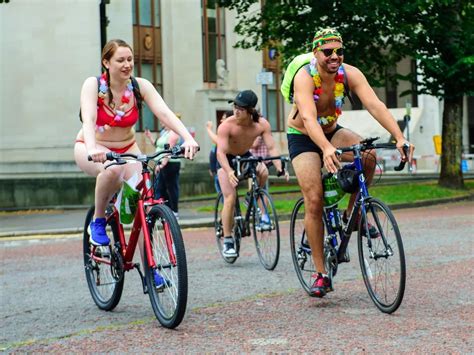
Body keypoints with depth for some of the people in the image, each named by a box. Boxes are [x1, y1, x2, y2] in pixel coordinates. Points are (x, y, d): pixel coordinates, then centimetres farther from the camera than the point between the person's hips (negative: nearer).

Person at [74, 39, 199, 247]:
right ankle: (98, 221, -14)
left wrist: (188, 138, -40)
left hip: (127, 149, 3)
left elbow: (164, 113, -23)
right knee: (113, 169, -38)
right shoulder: (93, 85, -18)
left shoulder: (140, 86, -11)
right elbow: (88, 120, -32)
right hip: (94, 150, -3)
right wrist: (92, 149, -53)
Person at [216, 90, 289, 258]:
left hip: (245, 157, 4)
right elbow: (220, 152, -38)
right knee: (230, 198, -16)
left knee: (263, 171, -25)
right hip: (226, 160, -4)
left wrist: (280, 167, -43)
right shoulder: (227, 125, -32)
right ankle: (227, 241, -8)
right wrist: (229, 172, -55)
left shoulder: (262, 124, -24)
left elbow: (271, 147, -25)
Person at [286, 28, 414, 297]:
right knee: (314, 201, -15)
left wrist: (400, 138, -44)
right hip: (303, 138, -3)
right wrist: (326, 149, -62)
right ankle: (321, 274, -7)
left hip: (332, 131, 4)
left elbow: (375, 105, -30)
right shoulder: (305, 77, -29)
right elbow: (308, 118, -44)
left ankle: (353, 215, -3)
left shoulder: (349, 73, -19)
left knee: (368, 156, -27)